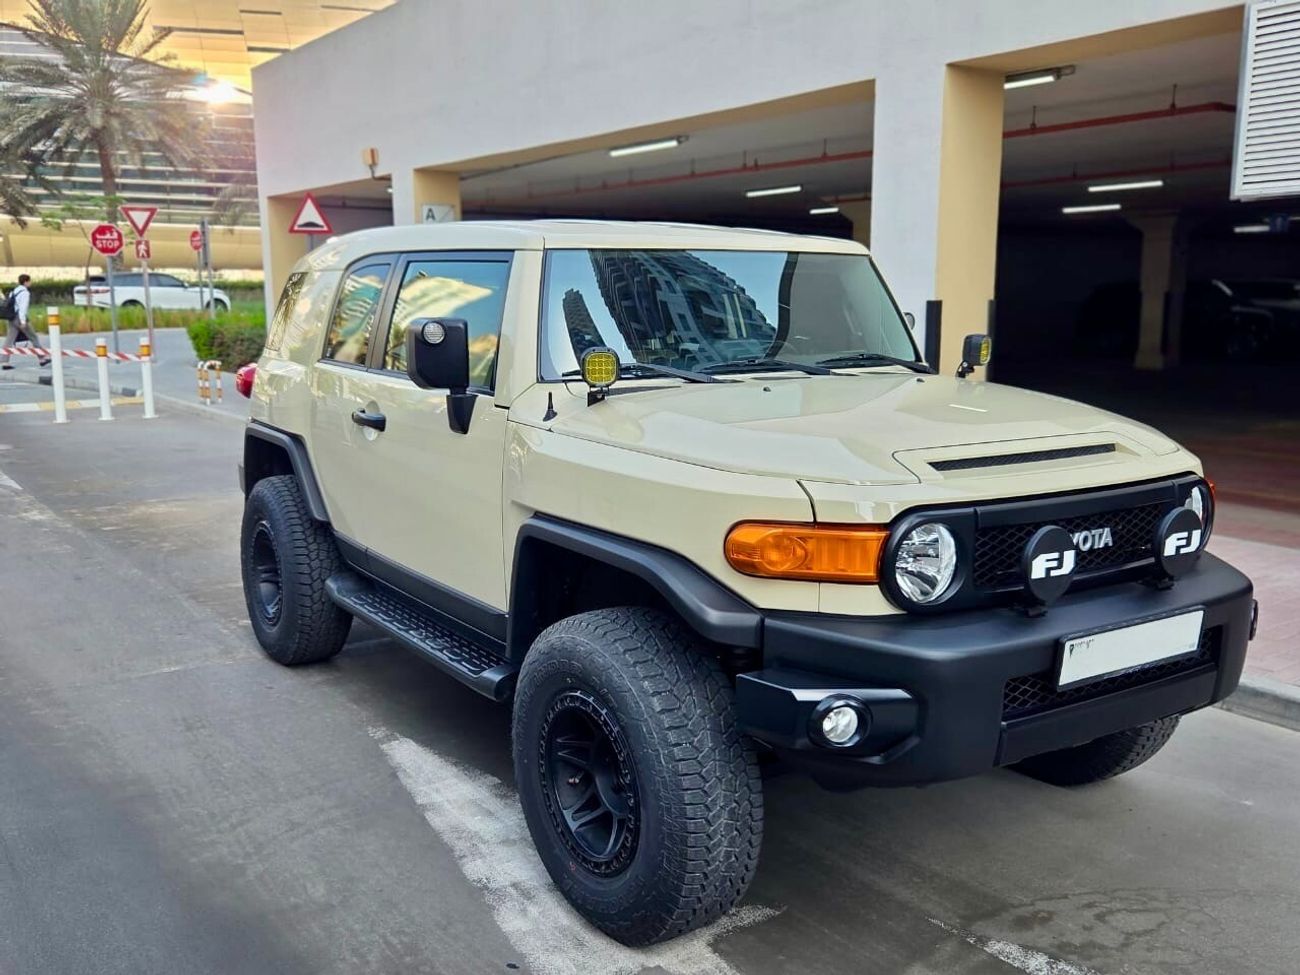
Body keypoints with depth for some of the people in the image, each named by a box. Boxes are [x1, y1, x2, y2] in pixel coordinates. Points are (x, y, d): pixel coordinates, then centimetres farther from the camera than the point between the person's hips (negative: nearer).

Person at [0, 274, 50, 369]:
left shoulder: (13, 292, 17)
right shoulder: (25, 293, -9)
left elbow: (9, 305, 16)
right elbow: (23, 307, -18)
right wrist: (23, 321, -21)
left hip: (11, 319, 8)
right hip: (19, 318, -8)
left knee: (9, 340, 2)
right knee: (33, 338, 4)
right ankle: (42, 358, 10)